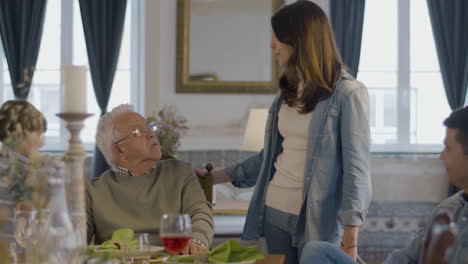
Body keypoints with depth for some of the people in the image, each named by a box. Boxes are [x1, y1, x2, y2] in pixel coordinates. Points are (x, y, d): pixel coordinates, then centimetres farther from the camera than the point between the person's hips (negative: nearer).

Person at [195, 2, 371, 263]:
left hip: (318, 219, -6)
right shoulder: (288, 91, 11)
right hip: (275, 212, 6)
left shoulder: (347, 93, -9)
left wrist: (351, 238, -17)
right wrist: (218, 176, 17)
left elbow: (356, 168, -12)